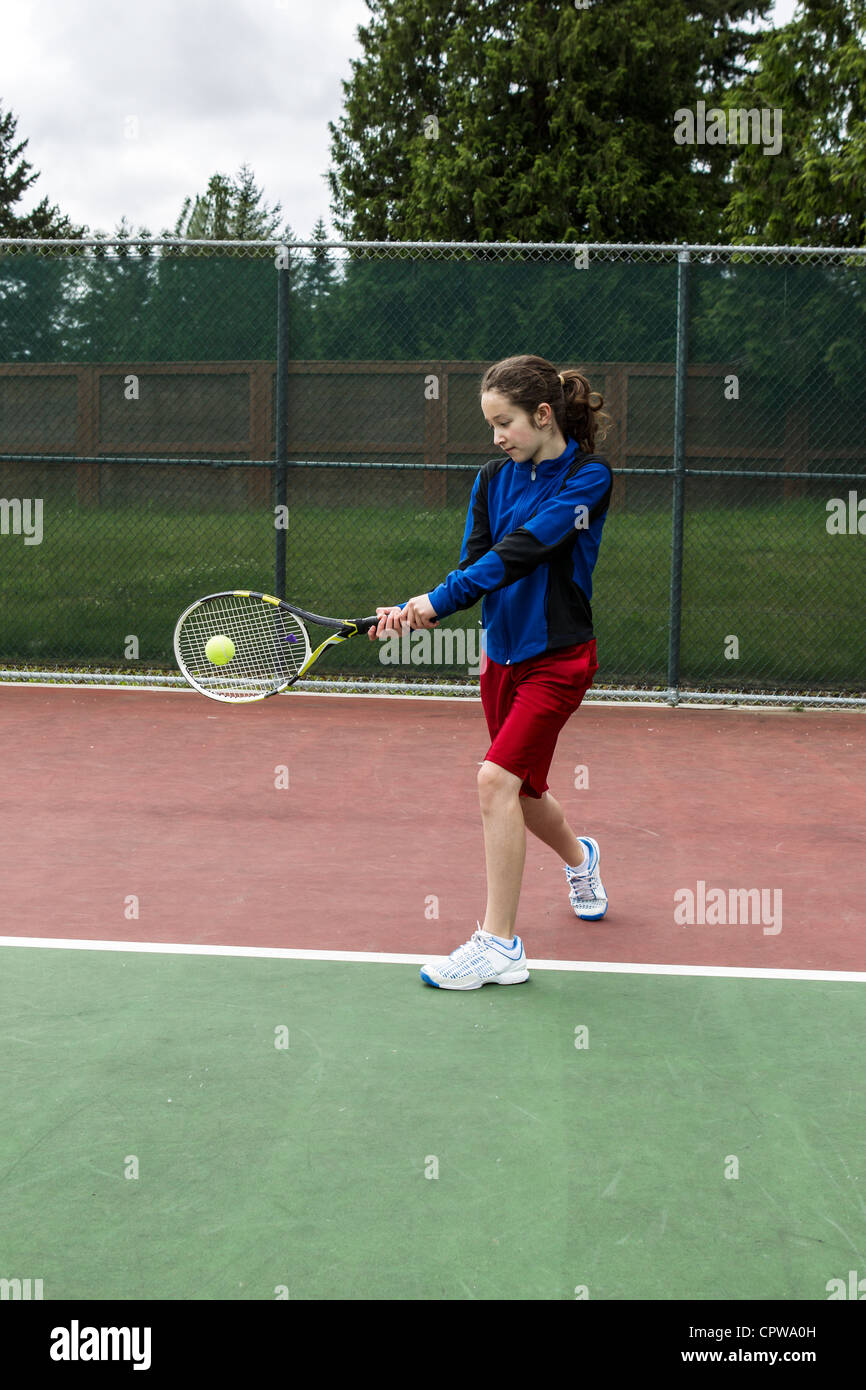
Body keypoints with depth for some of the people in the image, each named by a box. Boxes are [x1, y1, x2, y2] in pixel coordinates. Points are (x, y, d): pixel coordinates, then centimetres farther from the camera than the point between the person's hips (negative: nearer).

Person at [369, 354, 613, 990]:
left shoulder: (588, 477, -12)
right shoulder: (494, 478, 6)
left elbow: (522, 550, -24)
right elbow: (475, 565, 2)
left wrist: (439, 597, -31)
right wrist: (413, 610, -16)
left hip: (558, 657, -6)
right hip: (503, 656, 7)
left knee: (497, 777, -19)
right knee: (524, 791, 17)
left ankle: (499, 944, -11)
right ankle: (579, 857, 52)